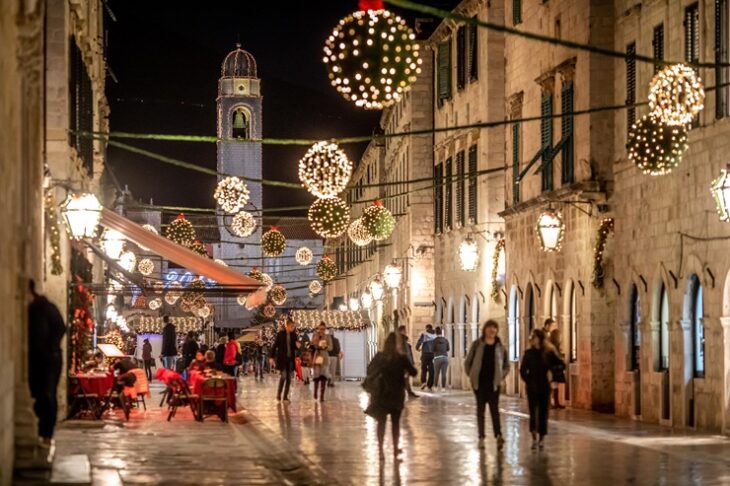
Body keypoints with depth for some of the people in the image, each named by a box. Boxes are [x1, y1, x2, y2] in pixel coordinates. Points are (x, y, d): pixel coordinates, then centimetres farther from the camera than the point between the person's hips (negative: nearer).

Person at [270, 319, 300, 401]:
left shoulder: (293, 335, 6)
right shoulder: (280, 334, -6)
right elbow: (274, 346, -3)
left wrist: (298, 345, -9)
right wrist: (272, 357, -6)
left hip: (290, 359, 4)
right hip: (282, 358, -4)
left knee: (289, 378, 4)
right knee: (283, 376, -14)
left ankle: (285, 396, 10)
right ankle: (278, 395, 0)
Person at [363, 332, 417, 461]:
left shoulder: (379, 357, -8)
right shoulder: (401, 358, -13)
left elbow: (369, 369, 3)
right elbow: (413, 372, -6)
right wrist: (405, 370, 13)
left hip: (381, 393, 1)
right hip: (396, 393, -1)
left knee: (381, 421, 8)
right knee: (395, 421, 14)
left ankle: (381, 450, 1)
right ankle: (395, 449, 21)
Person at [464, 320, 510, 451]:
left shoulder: (500, 347, 4)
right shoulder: (477, 344, 1)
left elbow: (506, 365, 14)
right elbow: (468, 362, 5)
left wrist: (501, 376, 3)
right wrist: (472, 376, -1)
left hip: (493, 383, 0)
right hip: (479, 383, 0)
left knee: (494, 409, -6)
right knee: (480, 409, 6)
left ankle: (498, 435, -18)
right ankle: (481, 437, 10)